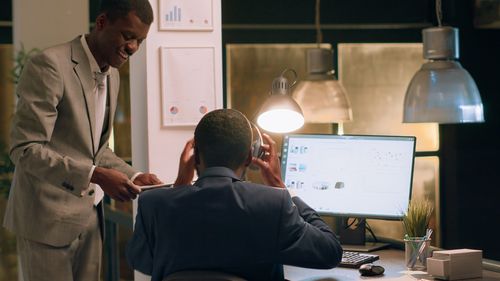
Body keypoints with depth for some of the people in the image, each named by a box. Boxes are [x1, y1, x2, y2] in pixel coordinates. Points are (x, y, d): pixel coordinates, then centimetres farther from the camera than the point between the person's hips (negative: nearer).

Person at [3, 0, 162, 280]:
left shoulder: (112, 75, 12)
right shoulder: (50, 66, -16)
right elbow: (24, 150, -21)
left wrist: (134, 176, 3)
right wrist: (94, 176, -28)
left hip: (89, 216, 8)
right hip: (49, 218, -8)